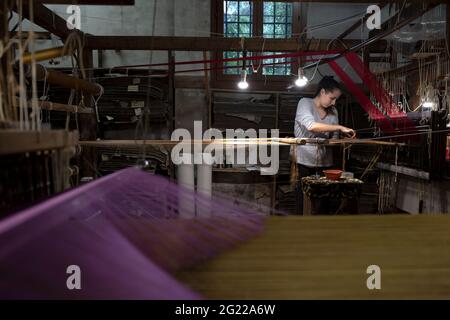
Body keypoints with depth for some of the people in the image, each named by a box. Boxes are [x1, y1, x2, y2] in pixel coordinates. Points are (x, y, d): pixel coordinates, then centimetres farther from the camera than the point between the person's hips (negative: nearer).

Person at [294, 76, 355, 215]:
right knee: (303, 203, 1)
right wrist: (340, 128, -23)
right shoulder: (305, 103, -5)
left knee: (322, 205, 5)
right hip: (304, 162, -4)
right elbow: (311, 126, -24)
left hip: (324, 163, 5)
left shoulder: (333, 112, 10)